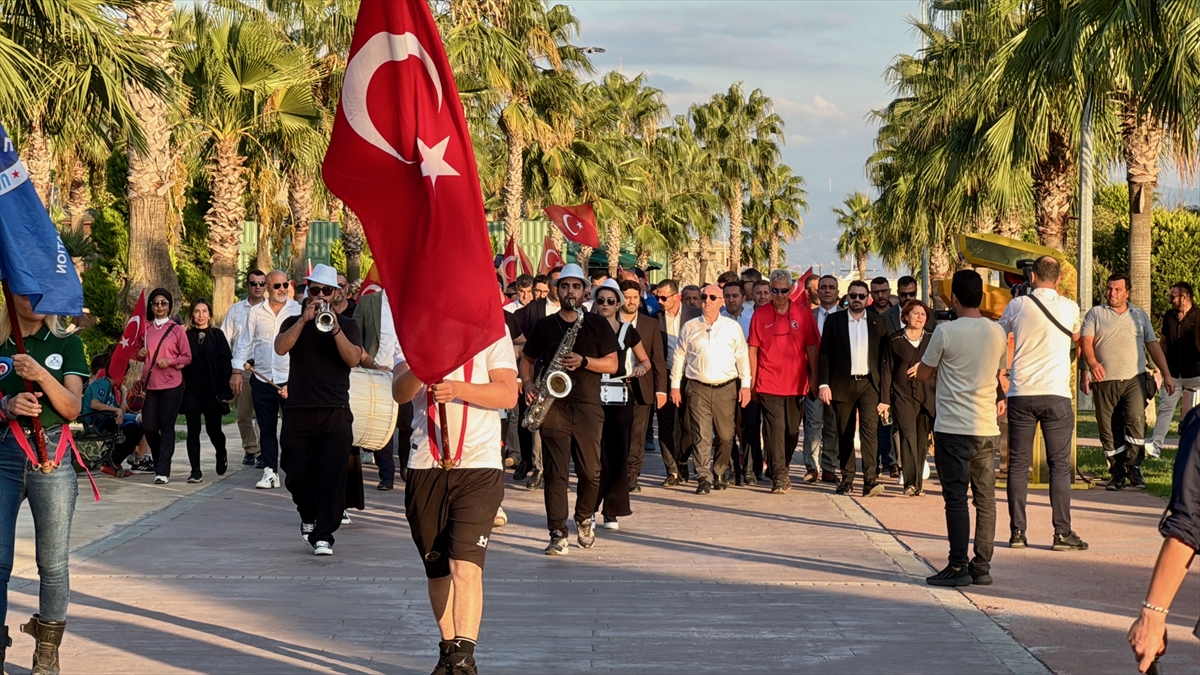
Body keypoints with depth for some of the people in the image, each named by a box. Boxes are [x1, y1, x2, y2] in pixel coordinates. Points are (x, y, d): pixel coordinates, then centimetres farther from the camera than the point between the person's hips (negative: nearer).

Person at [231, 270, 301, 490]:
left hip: (290, 380, -3)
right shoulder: (255, 312, 7)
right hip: (262, 379, 3)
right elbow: (245, 342, 11)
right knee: (266, 428, 6)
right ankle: (269, 471, 12)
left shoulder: (298, 310, -1)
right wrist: (237, 371, 3)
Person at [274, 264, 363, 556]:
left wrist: (334, 329, -20)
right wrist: (305, 319, -15)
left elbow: (353, 359, -8)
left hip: (335, 412, -1)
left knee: (331, 476, -9)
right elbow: (281, 348, -8)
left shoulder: (347, 325, 10)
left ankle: (323, 535, -7)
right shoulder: (294, 322, 13)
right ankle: (309, 516, 32)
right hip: (298, 411, 1)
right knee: (298, 475, 4)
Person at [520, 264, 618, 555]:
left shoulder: (598, 325, 8)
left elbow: (612, 364, 3)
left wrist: (583, 361, -13)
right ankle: (558, 534, -9)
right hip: (553, 407, 0)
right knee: (555, 472, -8)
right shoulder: (544, 326, 11)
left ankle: (585, 519, 29)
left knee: (590, 472, 3)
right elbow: (527, 359, 20)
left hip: (587, 407, 0)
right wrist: (529, 383, 1)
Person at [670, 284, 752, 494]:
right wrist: (675, 385, 8)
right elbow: (679, 357, 11)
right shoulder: (690, 327, 7)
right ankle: (704, 478, -8)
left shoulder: (733, 327, 6)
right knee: (701, 435, -8)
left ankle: (719, 474, 22)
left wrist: (745, 385, 3)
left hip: (726, 388, 1)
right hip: (698, 389, -1)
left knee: (726, 435, 5)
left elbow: (742, 357, 8)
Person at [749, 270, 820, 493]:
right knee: (775, 430, -8)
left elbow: (811, 347, 6)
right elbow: (753, 349, 4)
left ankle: (784, 468, 31)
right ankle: (779, 477, -7)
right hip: (769, 384, -2)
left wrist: (813, 377, 3)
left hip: (796, 383, 2)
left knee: (792, 431, 10)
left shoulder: (803, 313, 3)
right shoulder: (760, 315, 1)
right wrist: (752, 380, 1)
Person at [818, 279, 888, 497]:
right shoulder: (834, 320, 5)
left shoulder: (877, 322, 7)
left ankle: (870, 480, -19)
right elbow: (825, 354, 2)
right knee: (844, 434, 6)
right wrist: (824, 384, -8)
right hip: (842, 384, 1)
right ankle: (846, 479, 14)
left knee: (870, 430, -12)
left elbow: (883, 356, 6)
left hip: (868, 383, -1)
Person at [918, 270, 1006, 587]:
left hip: (953, 428, -5)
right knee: (986, 499, 8)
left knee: (956, 498, -3)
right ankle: (982, 566, 10)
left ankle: (958, 567, -4)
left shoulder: (946, 331, -10)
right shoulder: (997, 332, 5)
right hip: (988, 427, 5)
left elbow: (922, 374, 0)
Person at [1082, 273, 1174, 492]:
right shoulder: (1095, 314, 9)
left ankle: (1133, 467, -10)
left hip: (1134, 379, 0)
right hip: (1104, 381, 0)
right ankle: (1118, 472, 10)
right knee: (1108, 430, 0)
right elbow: (1086, 341, -4)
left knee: (1136, 419, -19)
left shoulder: (1140, 315, 16)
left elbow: (1153, 346, 17)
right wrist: (1092, 362, -24)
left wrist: (1167, 375, 10)